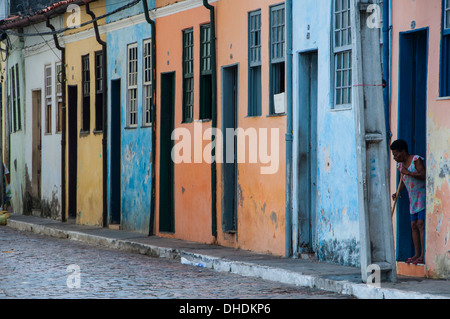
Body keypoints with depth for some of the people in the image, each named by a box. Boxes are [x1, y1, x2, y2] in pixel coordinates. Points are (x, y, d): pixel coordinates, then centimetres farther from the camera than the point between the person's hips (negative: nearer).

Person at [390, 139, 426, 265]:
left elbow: (424, 175, -20)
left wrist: (408, 173, -23)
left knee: (421, 224, -14)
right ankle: (417, 254, 7)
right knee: (414, 225, 4)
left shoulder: (416, 160, -10)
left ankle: (423, 255, -17)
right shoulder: (400, 165, 14)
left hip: (423, 195, -8)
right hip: (413, 199, 8)